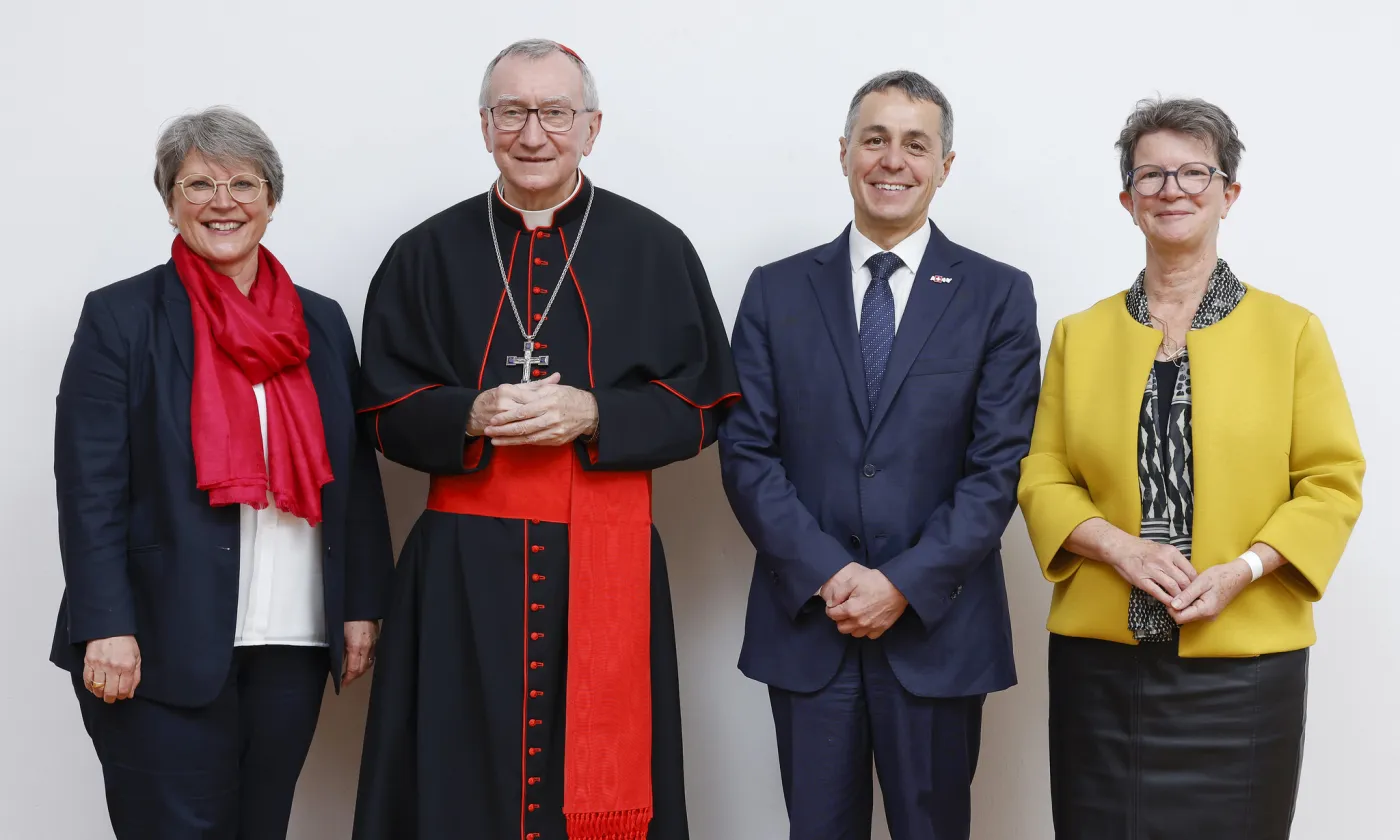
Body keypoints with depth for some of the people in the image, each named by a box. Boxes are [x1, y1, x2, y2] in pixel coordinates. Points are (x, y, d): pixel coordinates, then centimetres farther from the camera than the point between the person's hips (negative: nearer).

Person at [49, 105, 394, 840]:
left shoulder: (320, 323, 12)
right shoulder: (120, 317, 0)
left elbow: (355, 477, 12)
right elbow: (89, 486, -6)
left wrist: (362, 607, 7)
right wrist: (107, 626, -14)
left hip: (293, 642, 4)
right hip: (164, 644, -4)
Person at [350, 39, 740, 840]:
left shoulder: (654, 249, 4)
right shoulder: (428, 254, 7)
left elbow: (701, 407, 2)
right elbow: (389, 413, 7)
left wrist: (592, 415, -13)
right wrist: (471, 416, -12)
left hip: (606, 559, -1)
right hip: (464, 564, 1)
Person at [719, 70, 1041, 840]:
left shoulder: (998, 295, 2)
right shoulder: (776, 292, 6)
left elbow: (999, 466, -5)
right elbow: (746, 452, 0)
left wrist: (905, 584, -13)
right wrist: (827, 574, -11)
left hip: (937, 629, -1)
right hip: (805, 625, 1)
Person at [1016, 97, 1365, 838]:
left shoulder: (1291, 331, 2)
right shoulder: (1079, 336, 8)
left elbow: (1332, 483, 0)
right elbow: (1043, 477, 6)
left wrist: (1244, 569, -14)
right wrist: (1119, 547, -11)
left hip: (1243, 660, -1)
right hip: (1102, 658, 2)